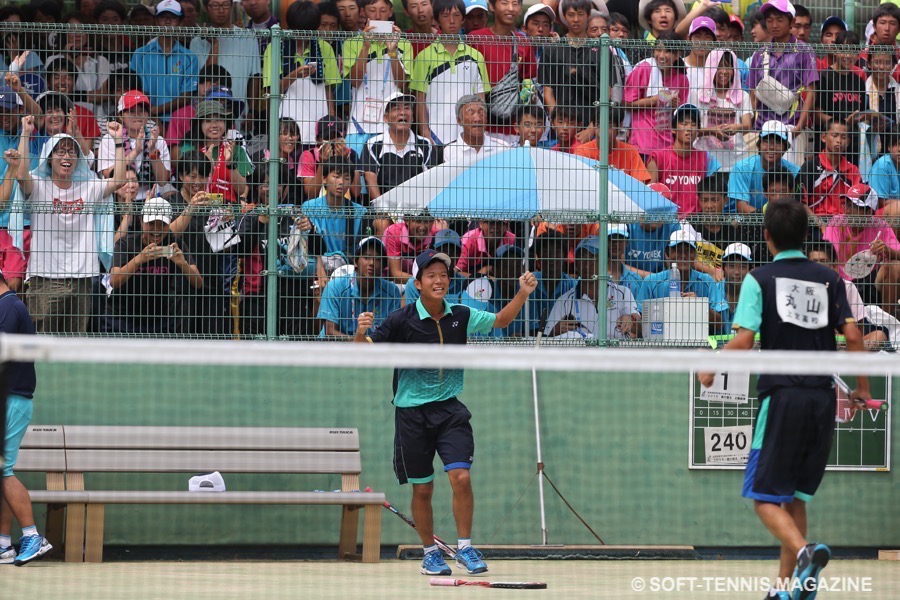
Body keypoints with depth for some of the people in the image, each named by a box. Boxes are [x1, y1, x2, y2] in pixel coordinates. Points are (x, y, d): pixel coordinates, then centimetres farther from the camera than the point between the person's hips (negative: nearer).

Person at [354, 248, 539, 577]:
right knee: (422, 488, 7)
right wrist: (361, 332, -31)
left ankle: (465, 546, 2)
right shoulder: (402, 320, -11)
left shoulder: (460, 316, 0)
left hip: (450, 409, 2)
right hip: (412, 412, -2)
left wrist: (522, 294, -1)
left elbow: (500, 320, 15)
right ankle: (430, 553, 24)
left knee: (461, 478, -13)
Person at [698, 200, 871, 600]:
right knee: (795, 496, 16)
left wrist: (710, 370, 6)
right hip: (823, 398, 4)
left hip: (782, 396, -4)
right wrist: (862, 387, 13)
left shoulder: (760, 279, -2)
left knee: (765, 497, -2)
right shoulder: (829, 279, 8)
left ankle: (804, 552, -29)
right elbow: (852, 335, 1)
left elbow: (743, 341, -10)